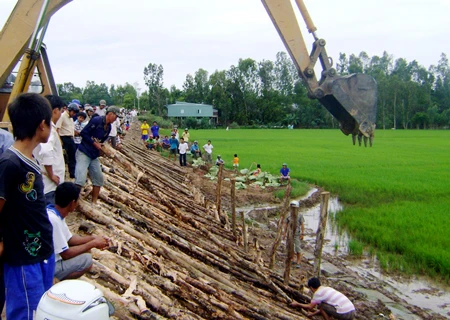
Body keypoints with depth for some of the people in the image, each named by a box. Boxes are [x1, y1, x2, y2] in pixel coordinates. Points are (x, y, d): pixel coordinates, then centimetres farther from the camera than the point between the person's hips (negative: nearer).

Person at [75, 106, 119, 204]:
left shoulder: (109, 127, 9)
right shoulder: (96, 120, -15)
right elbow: (83, 133, -15)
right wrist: (95, 143, -16)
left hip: (94, 155, 8)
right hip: (83, 153, -8)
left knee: (99, 178, 11)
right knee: (80, 179, -18)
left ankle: (94, 202, 24)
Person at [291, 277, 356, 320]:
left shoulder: (318, 293, -2)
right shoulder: (327, 289, 23)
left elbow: (310, 307, 3)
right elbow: (325, 308, 33)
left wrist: (297, 304, 16)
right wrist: (314, 313, 39)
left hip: (344, 314, -8)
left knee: (320, 305, 3)